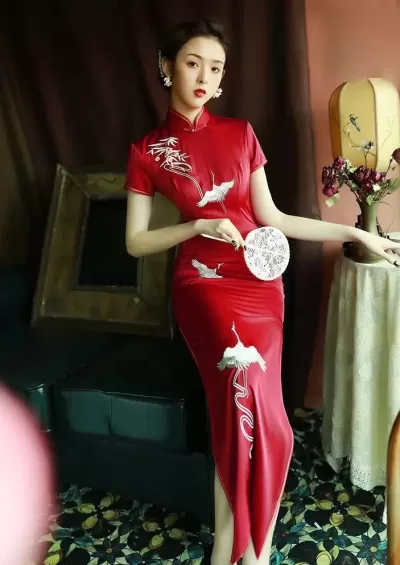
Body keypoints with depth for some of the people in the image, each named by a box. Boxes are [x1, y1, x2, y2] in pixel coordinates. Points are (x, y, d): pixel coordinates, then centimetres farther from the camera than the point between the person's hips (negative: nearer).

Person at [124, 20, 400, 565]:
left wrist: (356, 232, 9)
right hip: (204, 283, -3)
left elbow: (271, 217, 9)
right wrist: (200, 226, -13)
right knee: (251, 402, -22)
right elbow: (135, 242, 1)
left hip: (259, 279, 3)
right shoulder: (147, 152, 2)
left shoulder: (241, 133, 9)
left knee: (240, 401, -9)